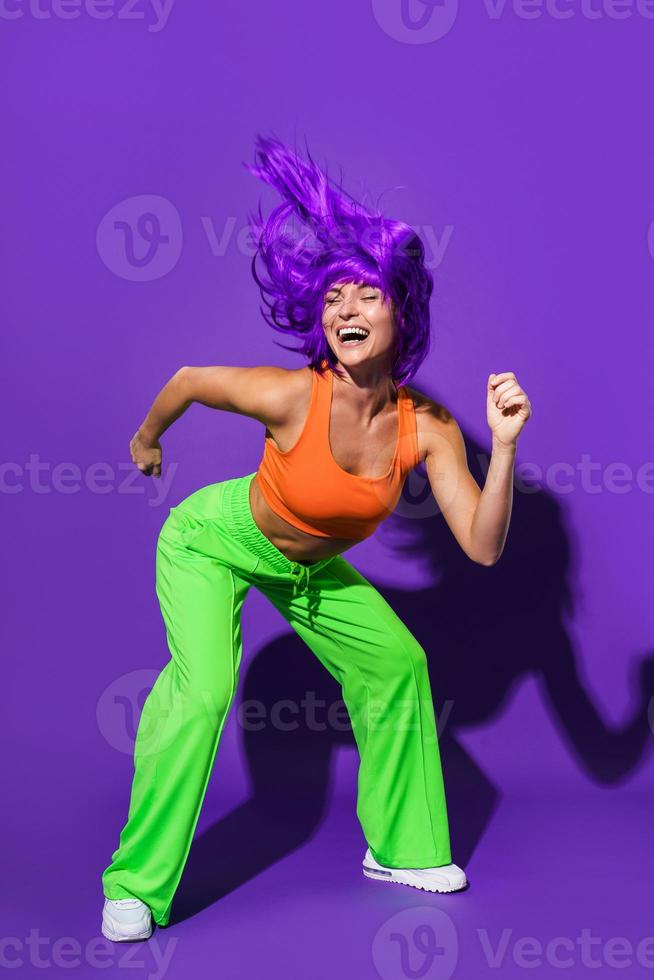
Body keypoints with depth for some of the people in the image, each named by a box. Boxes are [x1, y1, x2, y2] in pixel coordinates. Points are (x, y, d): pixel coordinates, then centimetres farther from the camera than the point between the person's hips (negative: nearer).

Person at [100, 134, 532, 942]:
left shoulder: (428, 427, -21)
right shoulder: (292, 397, -32)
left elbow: (483, 547, -24)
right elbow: (189, 378, -13)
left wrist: (505, 445, -35)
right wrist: (146, 439, 5)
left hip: (310, 567, 5)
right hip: (213, 539, -5)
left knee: (397, 665, 6)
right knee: (204, 689, -24)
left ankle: (401, 848, 26)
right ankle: (136, 884, -6)